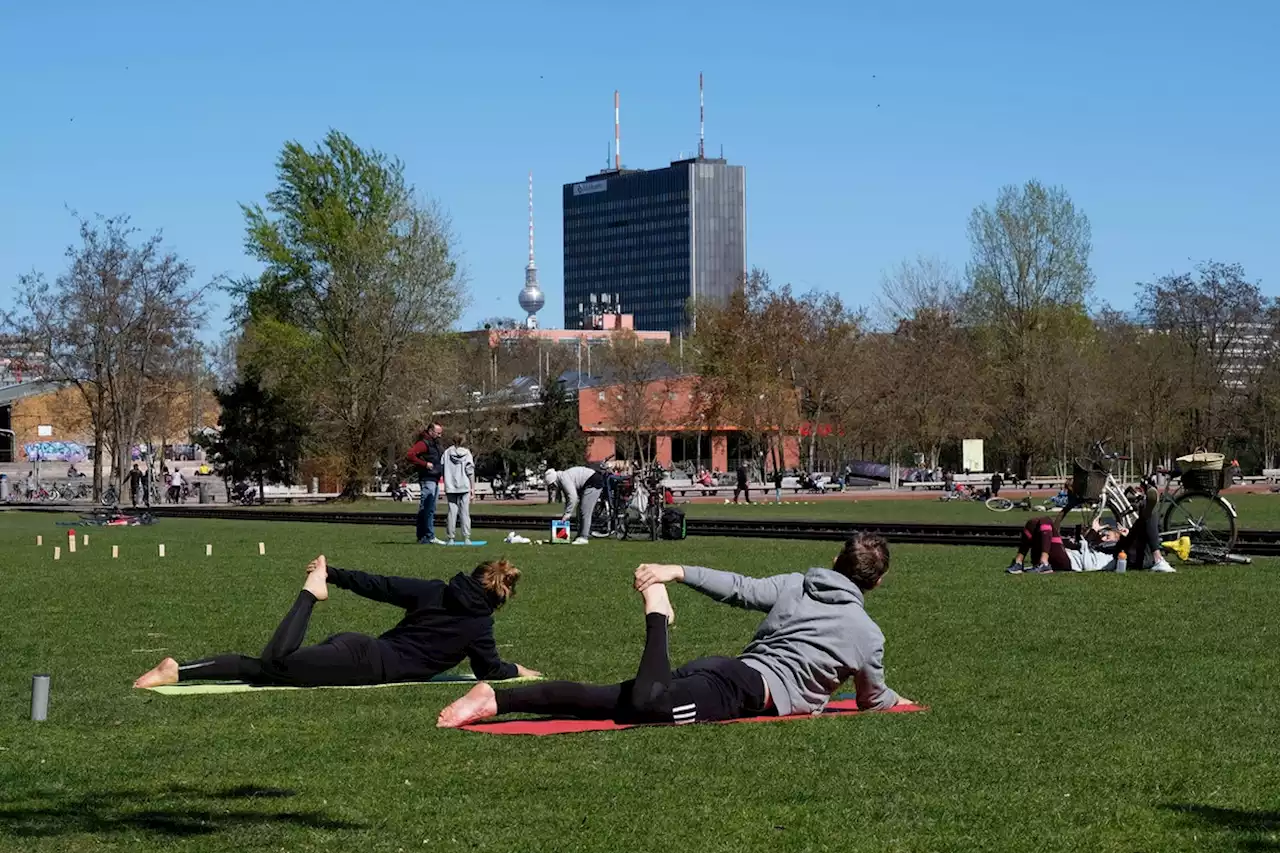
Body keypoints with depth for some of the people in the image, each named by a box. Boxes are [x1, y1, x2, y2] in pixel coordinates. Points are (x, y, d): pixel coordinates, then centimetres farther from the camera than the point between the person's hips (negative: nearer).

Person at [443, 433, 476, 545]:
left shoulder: (447, 453, 4)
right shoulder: (467, 453, 0)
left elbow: (442, 469, 4)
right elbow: (470, 471, -2)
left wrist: (445, 486, 11)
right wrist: (473, 487, 3)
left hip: (450, 487, 1)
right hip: (464, 487, -1)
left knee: (452, 512, 2)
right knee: (465, 512, 2)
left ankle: (451, 538, -1)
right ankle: (466, 538, -2)